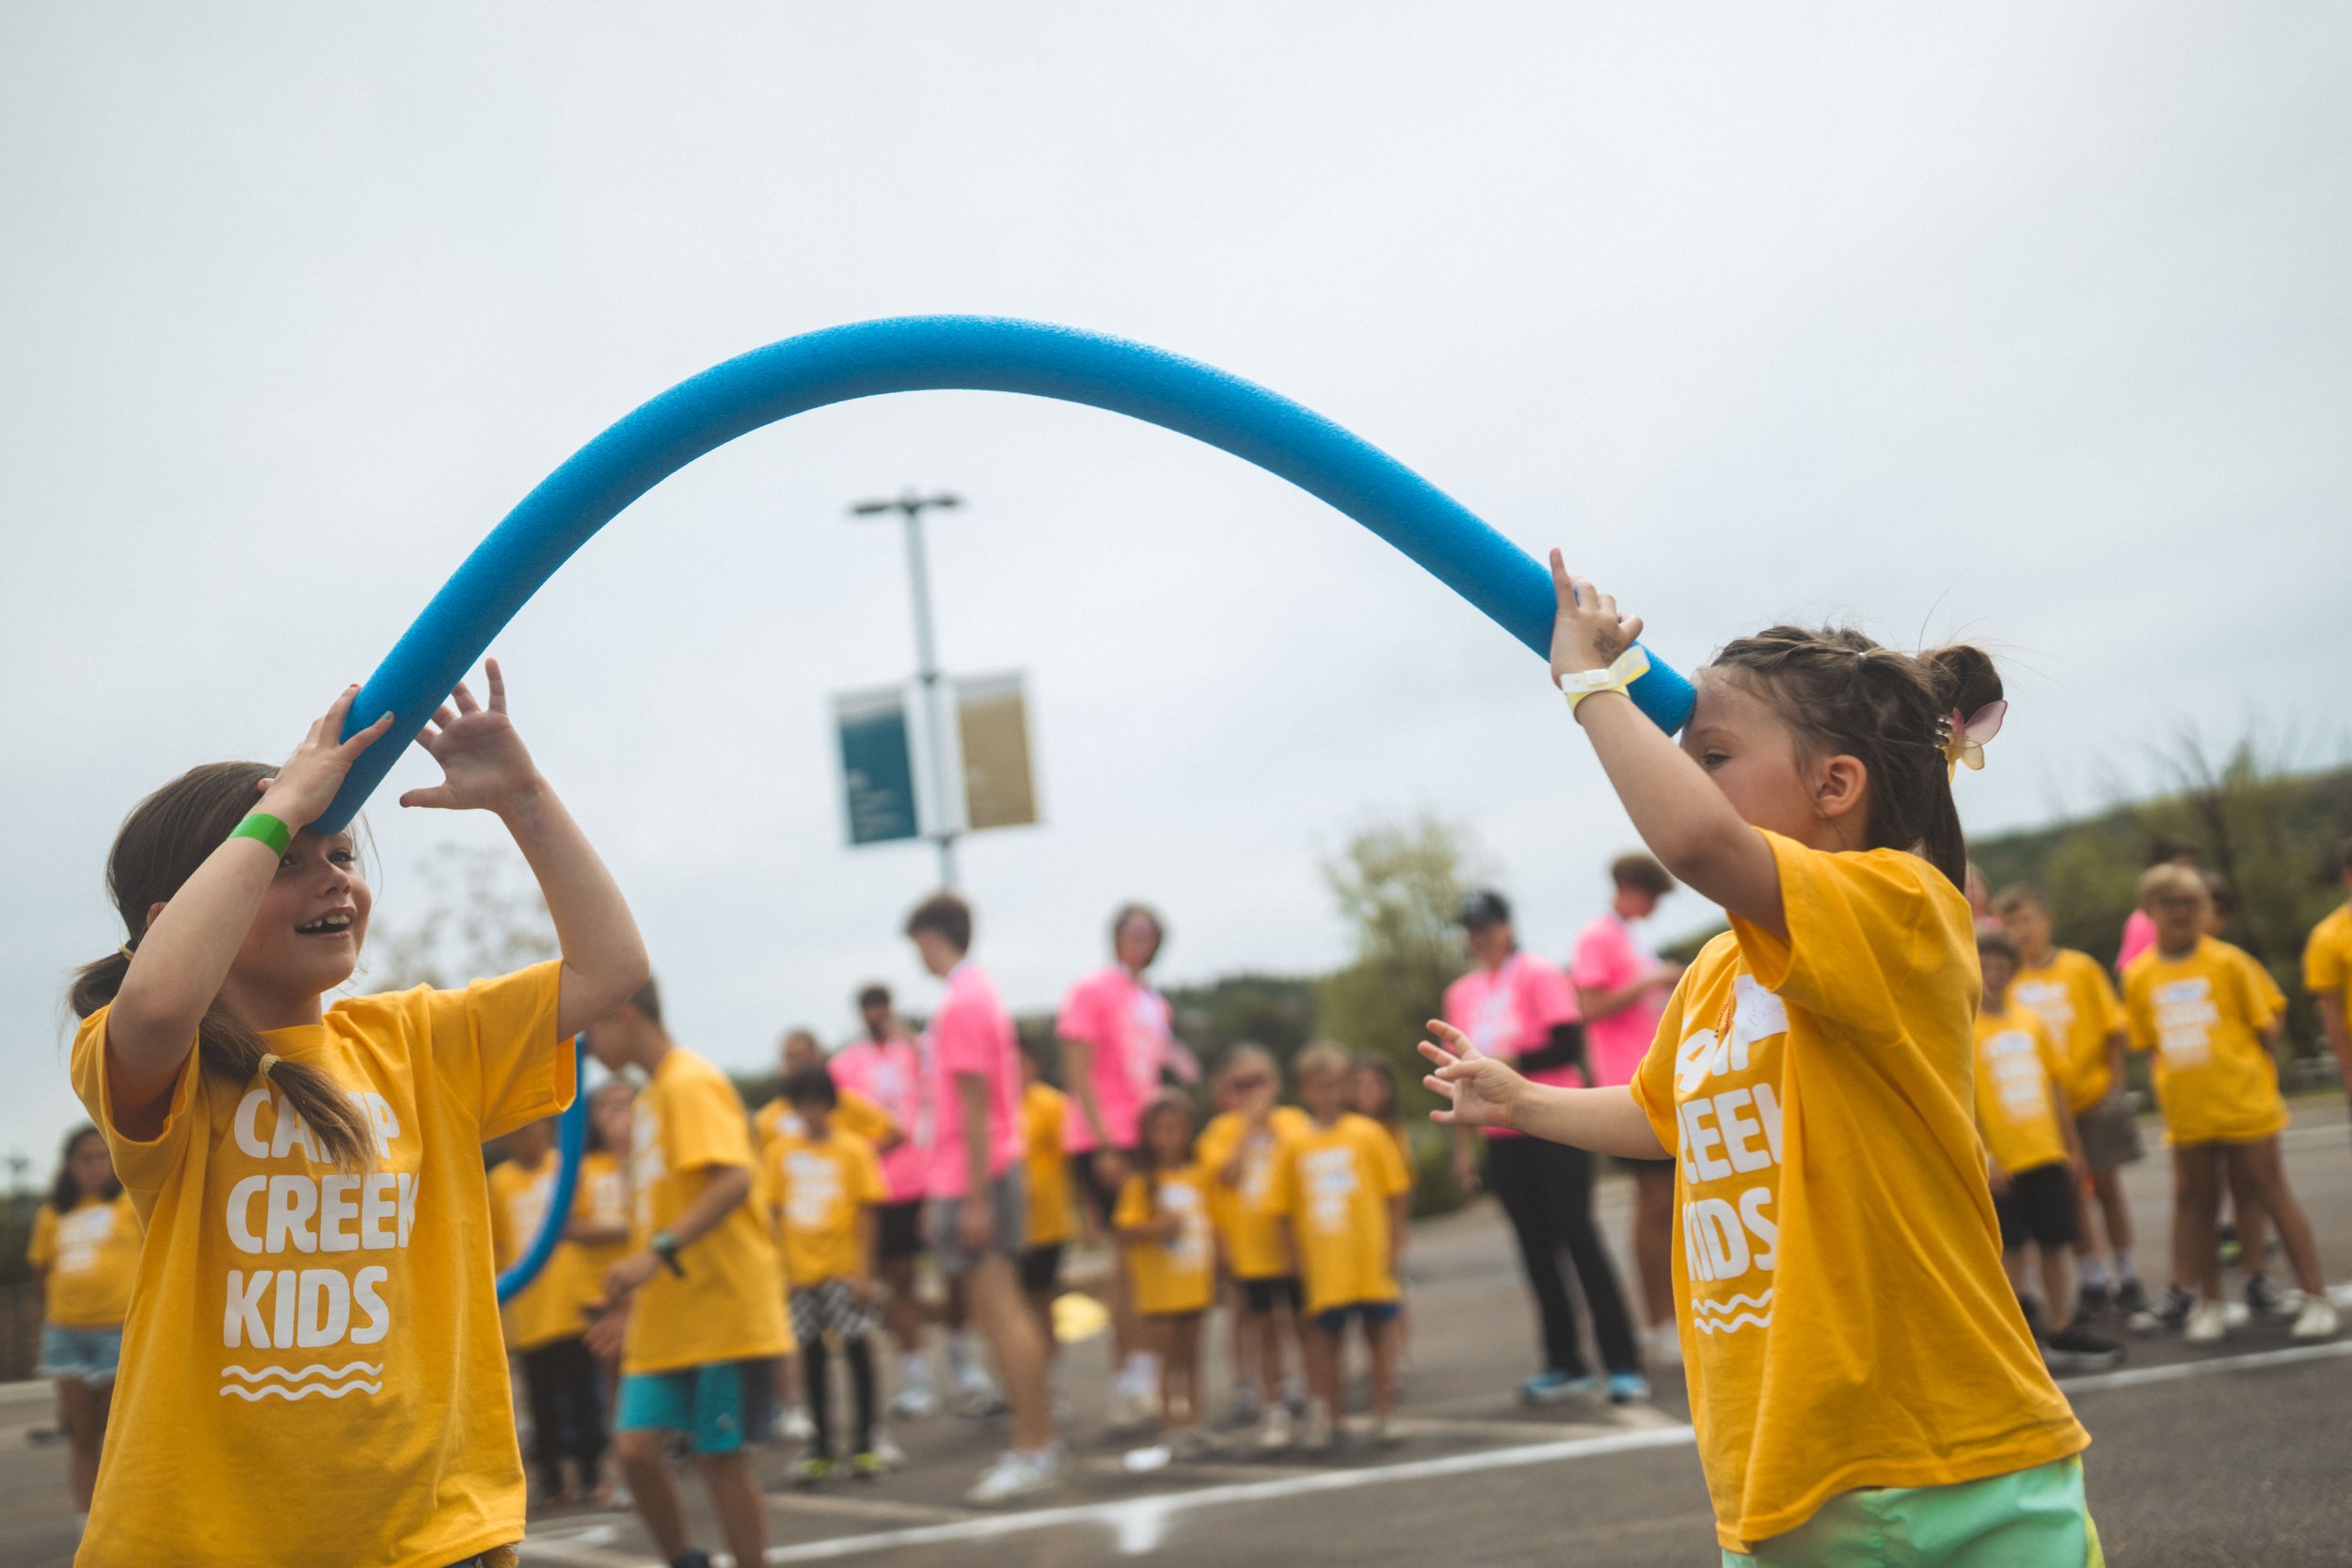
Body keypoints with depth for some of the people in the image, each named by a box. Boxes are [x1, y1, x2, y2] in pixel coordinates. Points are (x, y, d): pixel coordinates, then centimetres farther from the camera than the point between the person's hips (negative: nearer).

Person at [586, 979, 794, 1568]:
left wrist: (657, 1252, -33)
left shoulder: (692, 1083, -12)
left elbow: (735, 1178, -26)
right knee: (635, 1448, -1)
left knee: (719, 1457, -2)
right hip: (663, 1321, 8)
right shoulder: (650, 1097, 17)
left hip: (725, 1313, -8)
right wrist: (632, 1299, 21)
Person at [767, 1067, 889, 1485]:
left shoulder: (853, 1149, -3)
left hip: (844, 1266, -3)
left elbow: (866, 1214, -4)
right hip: (801, 1268, 3)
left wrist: (864, 1271, -10)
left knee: (857, 1347, -4)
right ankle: (821, 1449, 14)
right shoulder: (781, 1152, 5)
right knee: (813, 1354, 7)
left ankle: (864, 1445, 6)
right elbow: (775, 1212, 8)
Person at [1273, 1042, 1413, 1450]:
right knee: (1324, 1335, 5)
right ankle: (1326, 1418, 16)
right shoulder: (1296, 1146, 0)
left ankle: (1384, 1414, 17)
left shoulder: (1368, 1133, -3)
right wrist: (1299, 1258, -1)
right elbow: (1286, 1210, 3)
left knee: (1379, 1330, 7)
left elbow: (1395, 1193, 0)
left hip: (1369, 1260, -1)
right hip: (1324, 1267, 1)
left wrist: (1394, 1245, -3)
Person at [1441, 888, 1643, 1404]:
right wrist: (1462, 1145, 12)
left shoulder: (1539, 975, -5)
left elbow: (1569, 1046, -14)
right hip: (1503, 1138, 5)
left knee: (1577, 1235, -7)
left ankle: (1623, 1364, -5)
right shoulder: (1461, 993, 10)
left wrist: (1510, 1063, -19)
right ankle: (1565, 1364, 12)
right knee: (1535, 1246, 6)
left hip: (1555, 1128, -5)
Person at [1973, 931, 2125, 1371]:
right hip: (2002, 1161, -5)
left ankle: (2061, 1332, 20)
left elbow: (2056, 1087, 14)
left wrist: (2072, 1148, 14)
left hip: (2047, 1153, 5)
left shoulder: (2031, 1022, 8)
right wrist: (1982, 1157, -18)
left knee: (2056, 1244, 10)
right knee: (2011, 1248, 1)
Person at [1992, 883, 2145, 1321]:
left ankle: (2128, 1279, 18)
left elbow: (2112, 1027, 0)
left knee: (2106, 1186, 7)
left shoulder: (2080, 968, -5)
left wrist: (2114, 1082, -4)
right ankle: (2093, 1284, 17)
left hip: (2094, 1093, -1)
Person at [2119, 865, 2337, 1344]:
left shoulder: (2228, 962, -5)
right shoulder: (2139, 976, 2)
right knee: (2198, 1201, 9)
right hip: (2187, 1112, 3)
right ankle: (2208, 1304, 20)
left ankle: (2315, 1299, 4)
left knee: (2271, 1193, -1)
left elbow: (2266, 1028, 1)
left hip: (2244, 1102, -3)